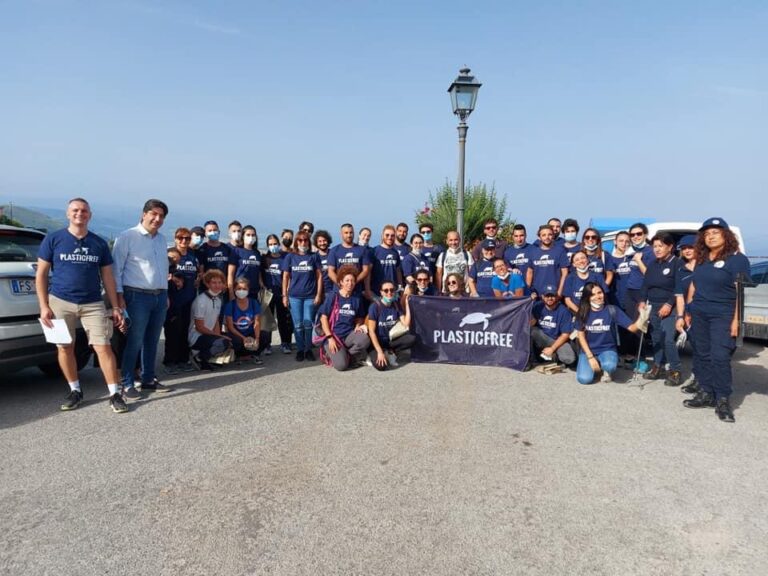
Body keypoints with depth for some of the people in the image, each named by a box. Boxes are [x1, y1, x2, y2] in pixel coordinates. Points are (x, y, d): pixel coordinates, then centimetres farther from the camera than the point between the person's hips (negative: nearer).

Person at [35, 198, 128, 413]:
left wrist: (115, 307, 5)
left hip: (93, 304, 0)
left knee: (103, 347, -6)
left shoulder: (99, 243, 6)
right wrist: (44, 306, -5)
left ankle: (115, 394, 0)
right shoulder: (53, 240, 1)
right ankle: (75, 391, 24)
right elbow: (41, 274, 3)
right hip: (60, 302, 0)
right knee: (65, 347, 7)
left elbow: (108, 277, 9)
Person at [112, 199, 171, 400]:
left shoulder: (161, 239, 14)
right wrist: (119, 295, -12)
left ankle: (148, 379, 23)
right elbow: (116, 268, -8)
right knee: (134, 342, -4)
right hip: (138, 296, -6)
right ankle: (127, 384, 5)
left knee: (152, 341, 12)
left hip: (160, 296, 6)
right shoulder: (127, 237, -6)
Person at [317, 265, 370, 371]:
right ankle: (332, 353, 10)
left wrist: (358, 326, -3)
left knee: (365, 340, -32)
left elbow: (360, 318, 20)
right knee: (341, 365, -25)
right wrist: (330, 338, -13)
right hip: (333, 335, -3)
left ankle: (346, 355, -4)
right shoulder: (333, 296, -3)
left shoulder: (357, 298, 7)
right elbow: (323, 318, -4)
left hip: (350, 335, 3)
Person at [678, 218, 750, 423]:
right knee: (702, 355, 9)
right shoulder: (701, 259, 14)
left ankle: (723, 401, -3)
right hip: (699, 315, 7)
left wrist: (736, 319, -18)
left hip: (723, 316, -6)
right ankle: (706, 394, 19)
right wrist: (686, 312, 15)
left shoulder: (737, 259, -6)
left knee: (720, 357, -11)